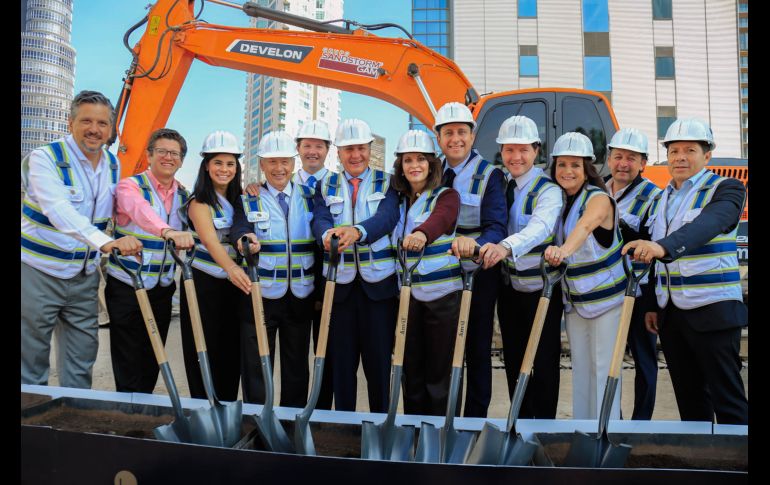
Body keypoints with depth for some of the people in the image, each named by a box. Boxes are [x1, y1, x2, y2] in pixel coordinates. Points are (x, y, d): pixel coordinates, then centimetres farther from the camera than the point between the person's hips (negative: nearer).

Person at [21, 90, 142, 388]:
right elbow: (58, 209, -32)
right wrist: (104, 241, -48)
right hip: (39, 273, -5)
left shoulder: (113, 165, 4)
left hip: (85, 277, 5)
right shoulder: (44, 157, -15)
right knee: (31, 366, 3)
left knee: (80, 368, 11)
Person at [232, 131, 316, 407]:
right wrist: (245, 241, -37)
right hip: (260, 296, -2)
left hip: (300, 297, 2)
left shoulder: (309, 198, 8)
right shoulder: (249, 201, 3)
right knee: (256, 368, 5)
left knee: (297, 368, 12)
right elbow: (240, 231, -15)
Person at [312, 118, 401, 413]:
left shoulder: (387, 183, 5)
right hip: (340, 282, 2)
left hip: (378, 282, -1)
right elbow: (319, 220, -6)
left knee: (379, 358, 5)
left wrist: (357, 231, -34)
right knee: (341, 360, 9)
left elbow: (388, 217, -14)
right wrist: (328, 233, -31)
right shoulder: (326, 186, 11)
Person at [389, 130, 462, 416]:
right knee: (411, 369, 11)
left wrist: (422, 234, -48)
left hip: (442, 294, -4)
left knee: (440, 372, 0)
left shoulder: (446, 196, -4)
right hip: (408, 294, 5)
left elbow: (440, 219, -26)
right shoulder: (398, 200, 12)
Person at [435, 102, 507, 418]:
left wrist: (474, 243, -38)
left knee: (477, 350, 5)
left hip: (478, 273, -4)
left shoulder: (489, 175, -5)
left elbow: (497, 227, -18)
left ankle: (475, 420, 19)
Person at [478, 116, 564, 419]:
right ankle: (520, 421, 30)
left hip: (541, 288, -5)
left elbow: (540, 227, -33)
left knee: (543, 361, 3)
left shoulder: (548, 190, -14)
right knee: (513, 360, 15)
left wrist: (506, 247, -50)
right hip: (508, 286, 5)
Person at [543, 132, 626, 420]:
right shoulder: (560, 201, 5)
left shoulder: (598, 198, -16)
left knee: (603, 368, -1)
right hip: (574, 299, 6)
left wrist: (564, 250, -56)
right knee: (580, 367, 12)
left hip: (605, 296, -6)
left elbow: (585, 226, -38)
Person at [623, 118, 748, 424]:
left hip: (713, 312, -6)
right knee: (689, 400, 14)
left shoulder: (726, 189, -6)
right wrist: (652, 304, 13)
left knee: (728, 400, 0)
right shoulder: (662, 198, 13)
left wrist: (663, 246, -46)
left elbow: (707, 225, -29)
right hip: (670, 314, 6)